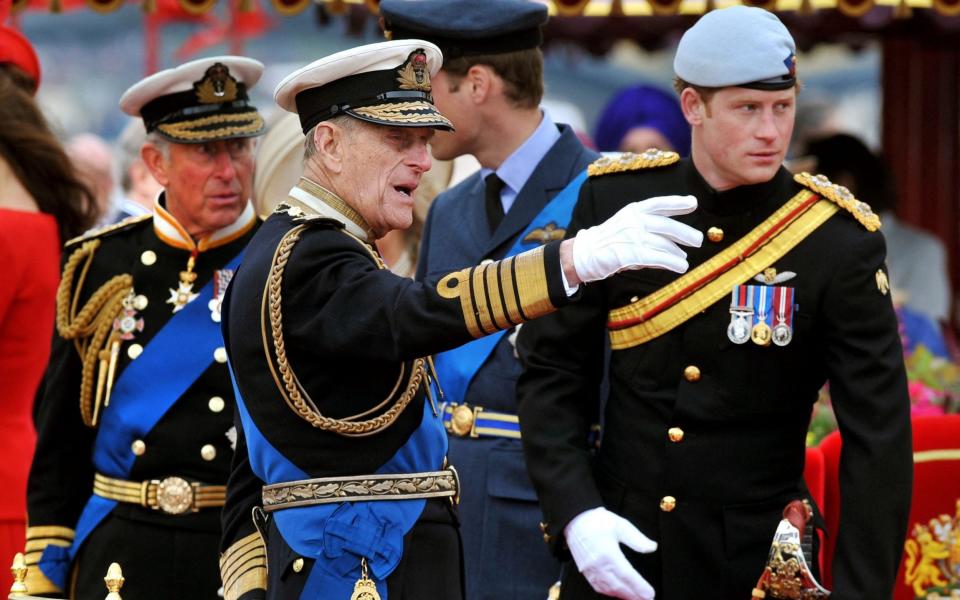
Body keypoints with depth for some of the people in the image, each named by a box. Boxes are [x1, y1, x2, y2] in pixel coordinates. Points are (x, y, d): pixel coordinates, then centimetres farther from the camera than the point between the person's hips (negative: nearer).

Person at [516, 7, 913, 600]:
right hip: (615, 543, 2)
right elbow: (551, 369, 1)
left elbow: (878, 437, -12)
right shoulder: (615, 200, -5)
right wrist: (575, 512, -12)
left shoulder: (840, 240, -11)